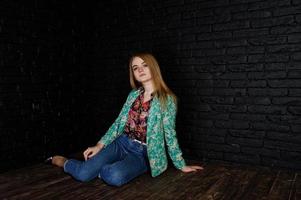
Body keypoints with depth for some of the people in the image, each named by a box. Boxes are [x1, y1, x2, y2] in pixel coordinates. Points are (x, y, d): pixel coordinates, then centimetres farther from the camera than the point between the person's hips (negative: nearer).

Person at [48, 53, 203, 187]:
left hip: (142, 153, -3)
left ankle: (100, 169, -2)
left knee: (115, 177, -34)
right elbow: (119, 122, 8)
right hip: (121, 143, 3)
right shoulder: (133, 95, 7)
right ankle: (62, 161, 13)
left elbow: (170, 133, -4)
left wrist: (181, 165, -1)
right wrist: (100, 145, -1)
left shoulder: (167, 99, -8)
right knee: (83, 174, -17)